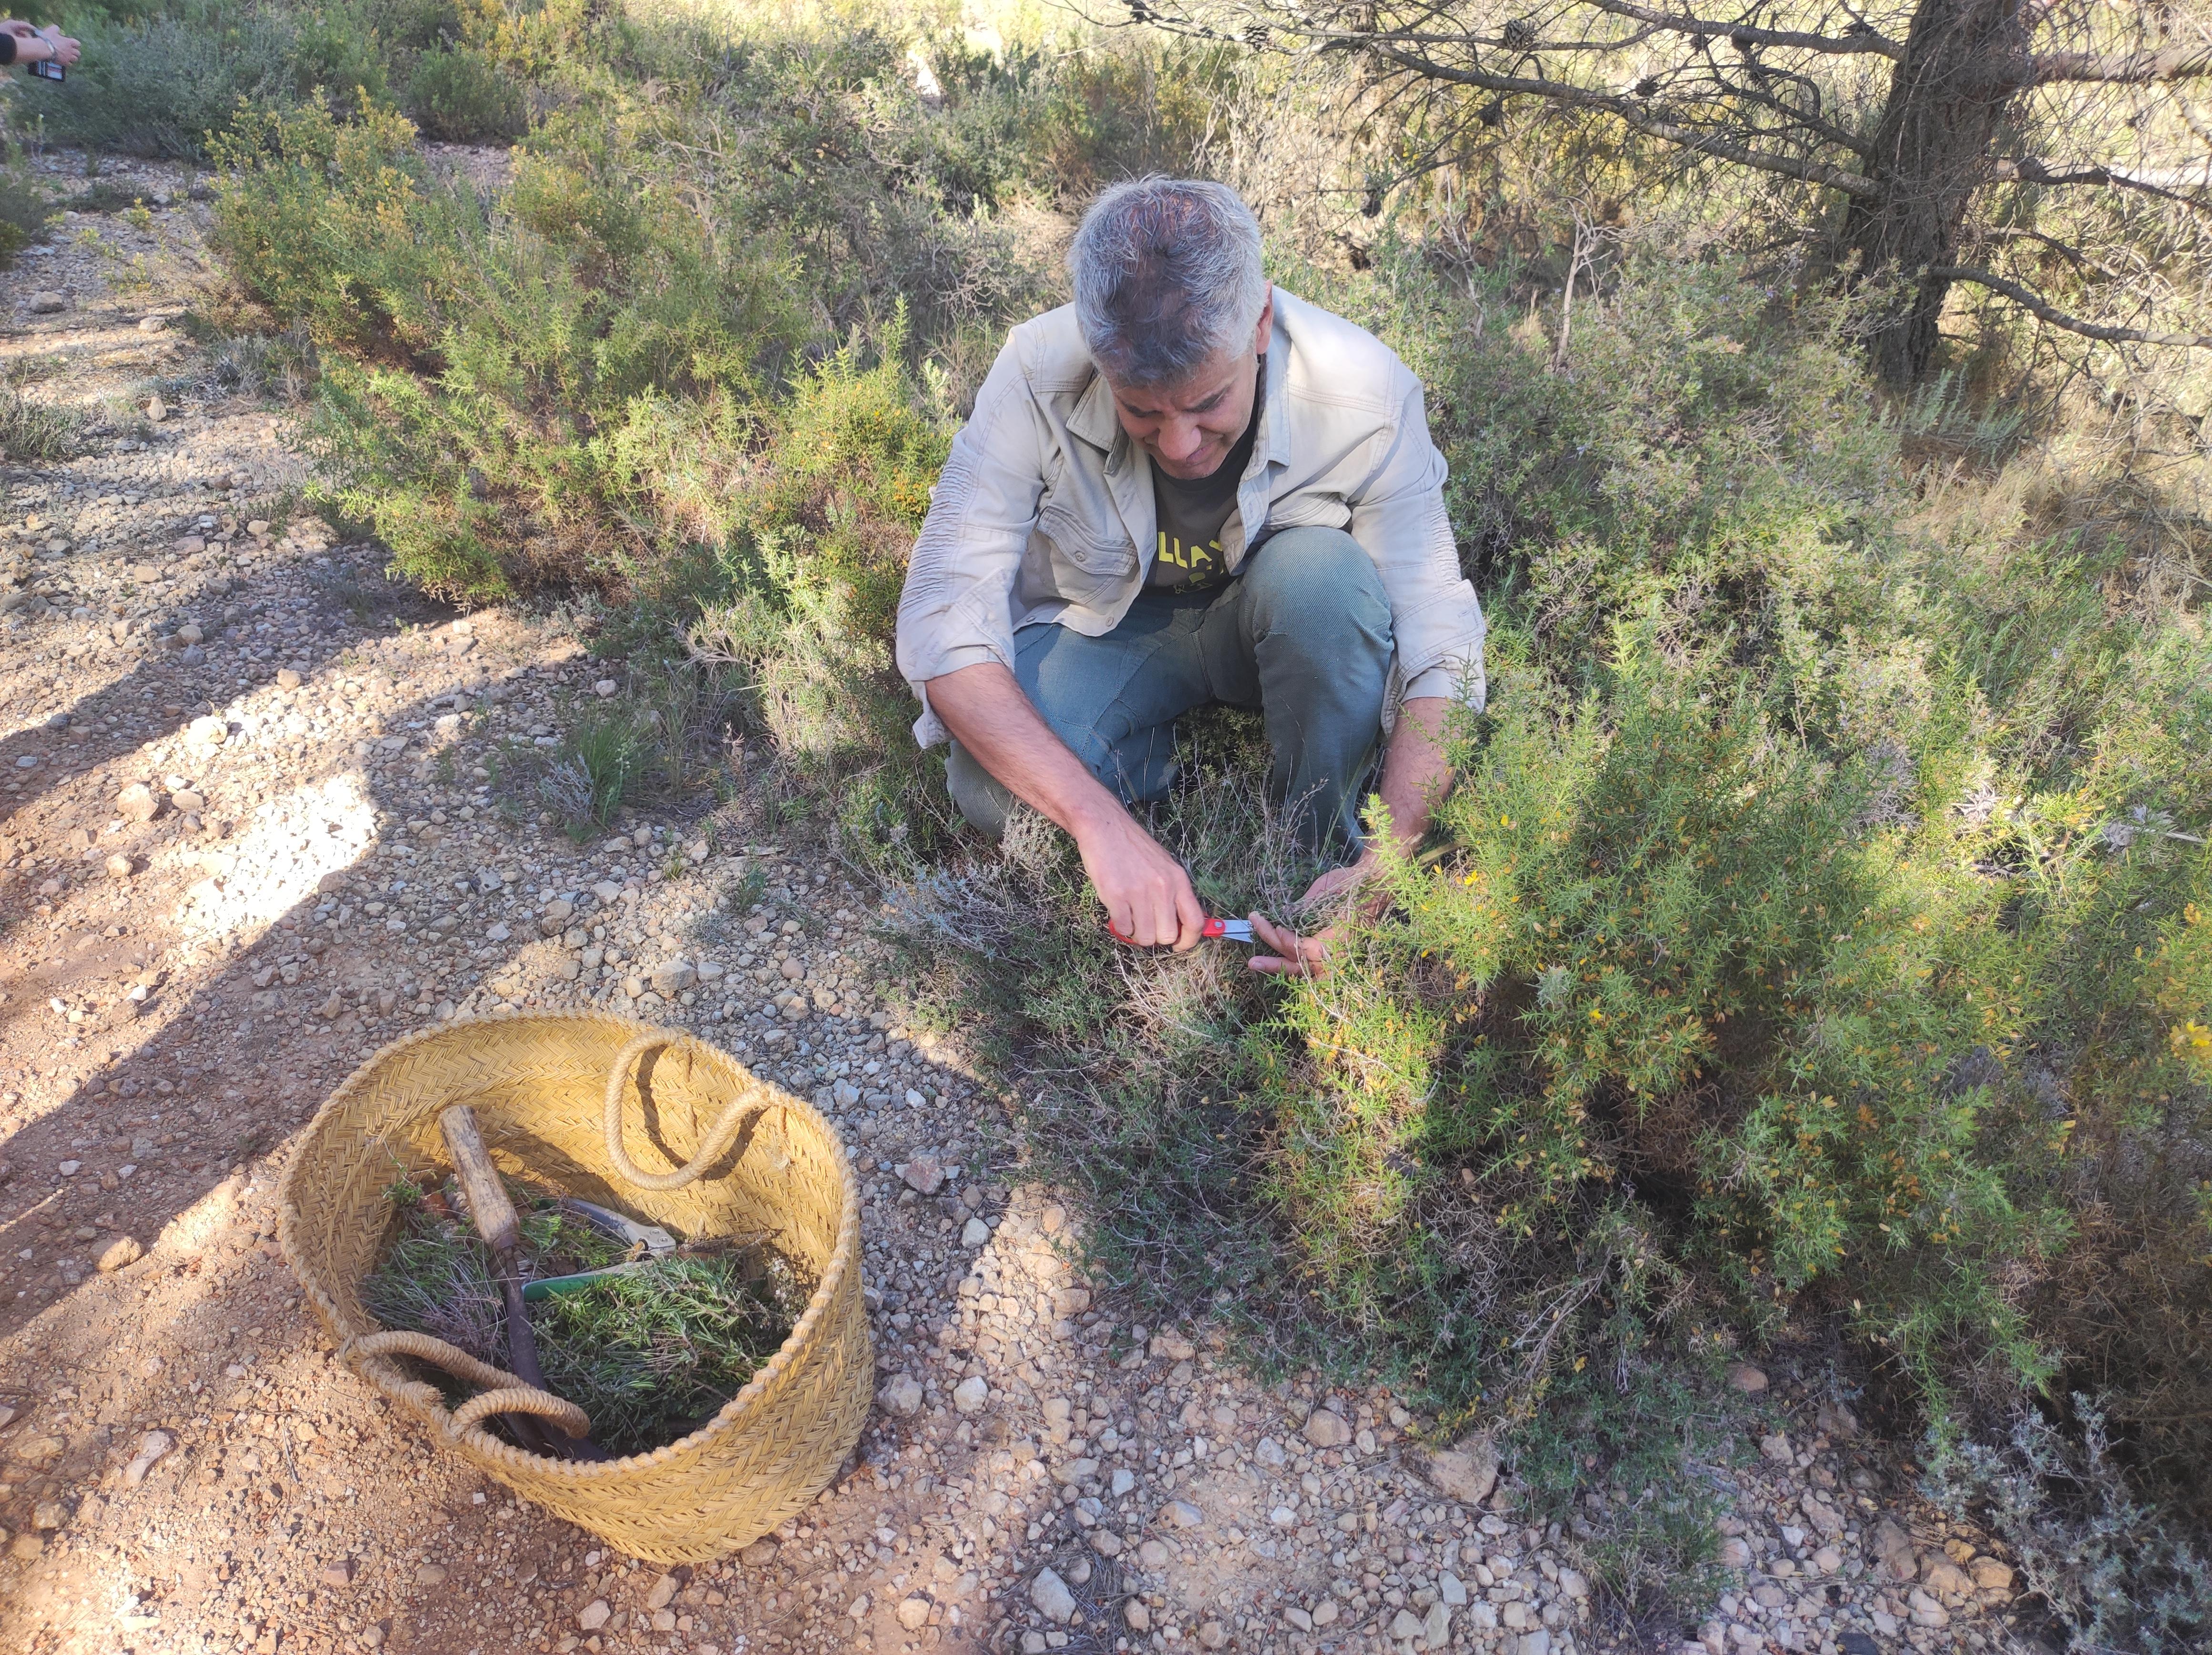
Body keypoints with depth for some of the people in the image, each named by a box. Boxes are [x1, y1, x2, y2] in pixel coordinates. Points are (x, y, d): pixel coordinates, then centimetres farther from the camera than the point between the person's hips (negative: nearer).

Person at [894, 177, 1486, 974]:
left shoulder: (1364, 394, -29)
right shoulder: (1039, 375, -29)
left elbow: (1437, 651, -25)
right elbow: (942, 627, -31)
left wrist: (1385, 867, -38)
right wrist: (1102, 821, -42)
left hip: (1276, 623, 1)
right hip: (1105, 626, 0)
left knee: (1325, 574, -35)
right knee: (992, 792, -29)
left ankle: (1326, 839, -10)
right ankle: (1171, 764, 4)